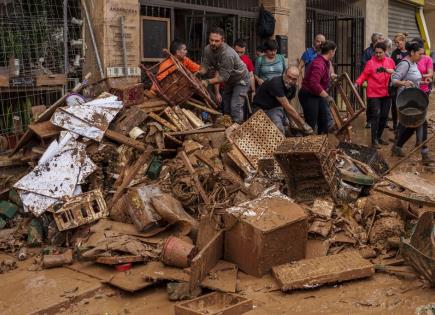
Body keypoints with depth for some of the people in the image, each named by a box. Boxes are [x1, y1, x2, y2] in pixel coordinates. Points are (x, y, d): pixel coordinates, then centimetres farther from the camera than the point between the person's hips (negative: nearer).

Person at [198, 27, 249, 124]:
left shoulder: (228, 54, -37)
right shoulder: (208, 49, -15)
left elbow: (223, 77, -35)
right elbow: (205, 65, -11)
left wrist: (208, 81, -43)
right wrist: (200, 72, -33)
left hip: (240, 80, -8)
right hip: (228, 80, 8)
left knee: (235, 107, -17)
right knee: (225, 106, 13)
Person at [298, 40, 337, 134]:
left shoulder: (326, 61, 5)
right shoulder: (319, 64, -28)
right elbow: (314, 84, -34)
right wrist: (326, 96, -28)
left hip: (317, 95, 11)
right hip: (308, 95, -11)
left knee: (324, 120, 15)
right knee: (311, 123, -6)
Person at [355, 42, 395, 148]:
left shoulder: (390, 61, 7)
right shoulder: (370, 62, -5)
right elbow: (364, 75, -6)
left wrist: (388, 70, -9)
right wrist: (357, 83, -22)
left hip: (386, 94, 5)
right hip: (374, 94, -5)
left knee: (384, 116, 10)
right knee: (375, 116, -9)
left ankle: (378, 137, 26)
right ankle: (374, 140, -3)